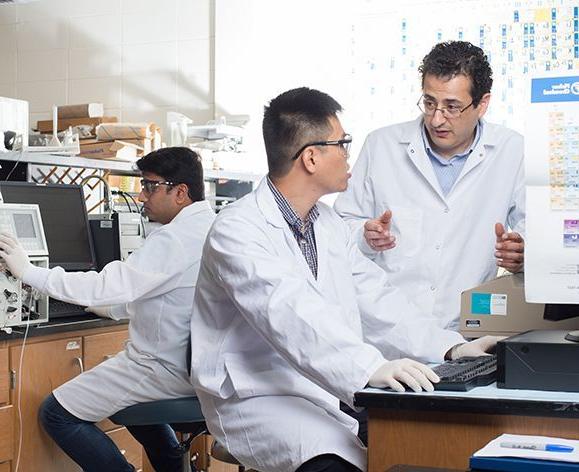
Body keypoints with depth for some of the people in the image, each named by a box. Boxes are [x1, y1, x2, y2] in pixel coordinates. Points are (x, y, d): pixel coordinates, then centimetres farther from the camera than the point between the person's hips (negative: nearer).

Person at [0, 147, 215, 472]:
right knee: (126, 392, 36)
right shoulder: (209, 225, 8)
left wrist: (28, 271, -19)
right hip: (194, 359, 10)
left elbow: (110, 286, -25)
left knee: (57, 414, -1)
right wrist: (109, 307, 16)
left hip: (168, 369, -10)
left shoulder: (176, 237, -22)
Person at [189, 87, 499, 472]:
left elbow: (377, 302, 12)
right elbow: (291, 314, -31)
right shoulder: (237, 232, -14)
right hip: (262, 400, -8)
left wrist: (452, 348, -1)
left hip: (339, 390, 8)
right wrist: (370, 368, -44)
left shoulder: (330, 224, 14)